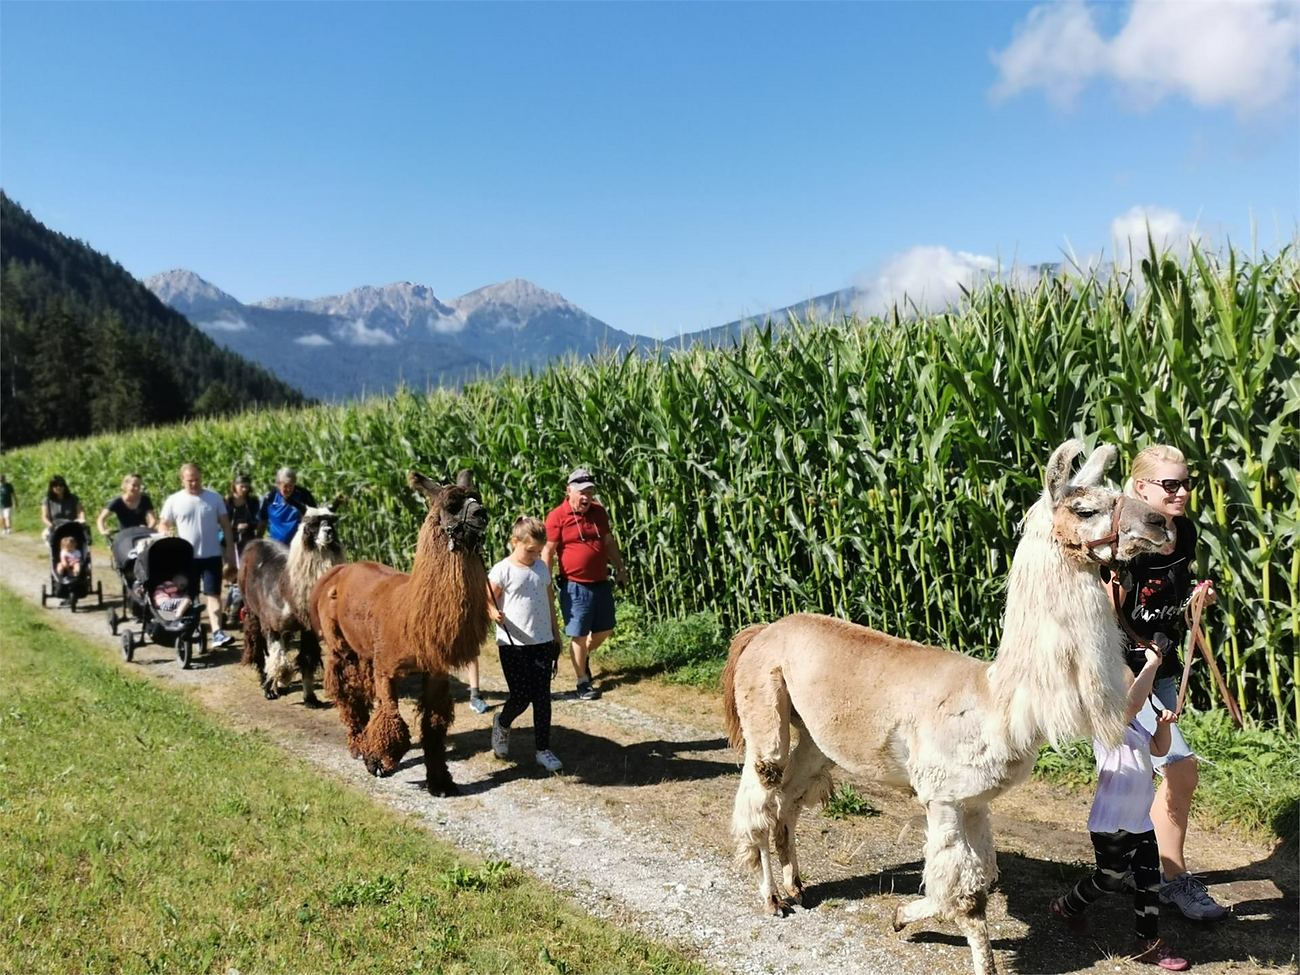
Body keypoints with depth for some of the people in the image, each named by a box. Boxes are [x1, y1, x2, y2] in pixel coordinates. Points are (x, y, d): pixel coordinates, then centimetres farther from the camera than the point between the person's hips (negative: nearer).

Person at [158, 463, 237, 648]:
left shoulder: (214, 498, 1)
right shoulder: (174, 501, -1)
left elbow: (225, 524, 5)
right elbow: (163, 525, 6)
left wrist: (230, 549, 0)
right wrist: (165, 533, -19)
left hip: (211, 555, -1)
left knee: (213, 594, -6)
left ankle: (217, 632, -14)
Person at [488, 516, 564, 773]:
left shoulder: (542, 567, 8)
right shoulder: (502, 571, -9)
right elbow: (486, 600, -11)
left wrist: (556, 633, 18)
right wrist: (493, 613, -34)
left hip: (542, 642, 5)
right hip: (513, 645, -5)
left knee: (542, 697, 5)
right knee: (521, 696, -2)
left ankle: (543, 749, 15)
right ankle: (502, 723, 31)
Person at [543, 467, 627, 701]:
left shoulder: (599, 511, 6)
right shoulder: (557, 516, -11)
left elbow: (609, 542, 18)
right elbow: (548, 552, -11)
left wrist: (620, 568, 20)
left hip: (601, 583, 6)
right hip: (575, 586, -6)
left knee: (605, 630, 15)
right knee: (579, 635, 2)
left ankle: (583, 657, 41)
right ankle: (583, 682, 15)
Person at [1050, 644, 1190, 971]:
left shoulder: (1135, 726, 8)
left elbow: (1159, 748, 22)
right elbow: (1134, 703, -42)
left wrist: (1163, 723, 1)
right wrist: (1151, 665, -36)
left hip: (1140, 822, 8)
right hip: (1111, 825, -8)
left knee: (1149, 882, 10)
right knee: (1109, 881, 8)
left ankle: (1149, 944, 21)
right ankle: (1066, 906, 33)